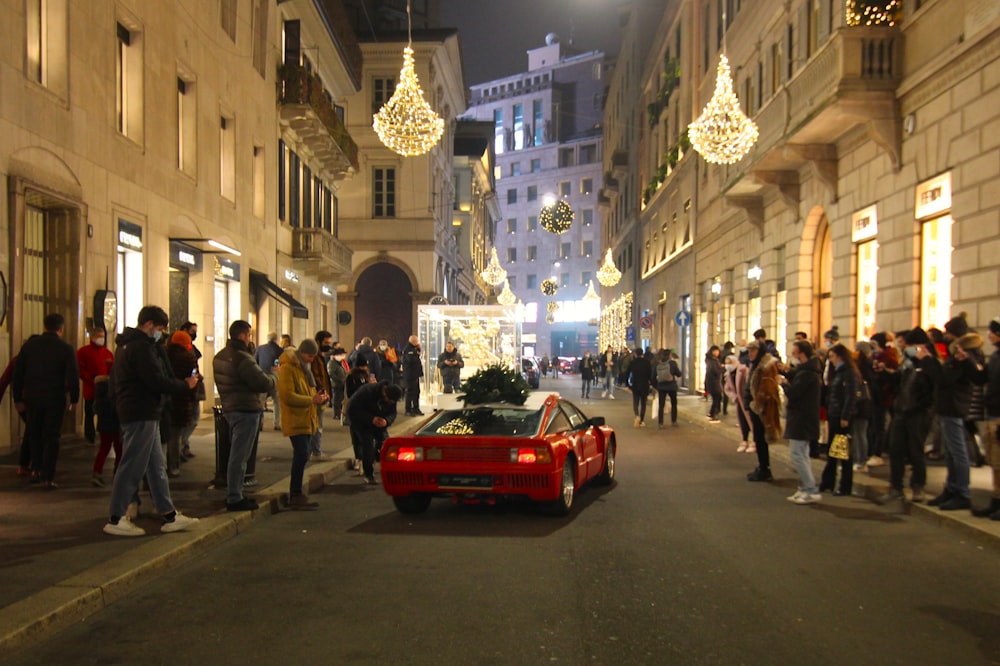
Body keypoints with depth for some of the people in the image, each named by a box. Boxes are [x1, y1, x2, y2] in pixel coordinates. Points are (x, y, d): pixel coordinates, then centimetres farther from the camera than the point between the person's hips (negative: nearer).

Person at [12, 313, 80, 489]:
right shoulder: (65, 348, -6)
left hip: (32, 397, 3)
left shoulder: (29, 344, 4)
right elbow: (73, 376, -9)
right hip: (55, 399, -3)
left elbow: (18, 373, 6)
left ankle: (37, 470, 23)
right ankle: (47, 478, 0)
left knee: (35, 435, 21)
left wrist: (18, 398, 12)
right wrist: (74, 398, 3)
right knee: (51, 437, 3)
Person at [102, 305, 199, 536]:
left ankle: (169, 515, 15)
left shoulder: (126, 344, 16)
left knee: (156, 465, 12)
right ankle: (116, 519, 3)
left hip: (134, 412, 11)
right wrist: (185, 385, -8)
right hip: (142, 415, -11)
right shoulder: (141, 346, -16)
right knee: (132, 467, -4)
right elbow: (157, 381, -22)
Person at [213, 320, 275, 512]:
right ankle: (234, 499, -1)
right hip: (246, 410, -10)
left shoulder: (219, 357, 12)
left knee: (236, 454, 18)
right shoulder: (242, 358, -18)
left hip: (230, 408, 10)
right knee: (239, 456, -5)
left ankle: (234, 495, 25)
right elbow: (263, 383, -21)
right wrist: (272, 378, 1)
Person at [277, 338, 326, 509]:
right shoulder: (287, 368, -13)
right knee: (302, 455, -15)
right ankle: (295, 495, -9)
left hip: (306, 420, 10)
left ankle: (296, 495, 18)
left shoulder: (304, 367, 19)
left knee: (301, 456, 11)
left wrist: (318, 397, 7)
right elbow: (287, 396, -21)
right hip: (295, 420, -10)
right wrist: (311, 400, -24)